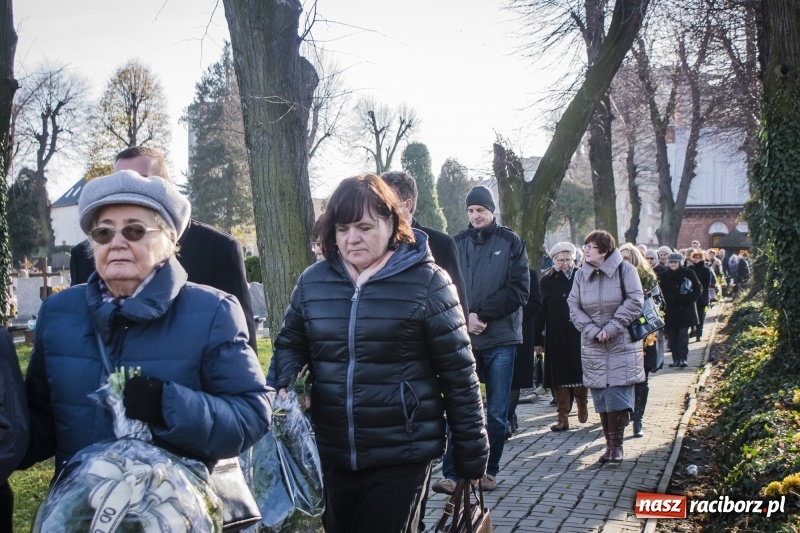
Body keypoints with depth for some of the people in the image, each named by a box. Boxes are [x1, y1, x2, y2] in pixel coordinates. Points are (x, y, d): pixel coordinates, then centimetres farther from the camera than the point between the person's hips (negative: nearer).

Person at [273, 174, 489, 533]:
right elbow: (289, 343, 15)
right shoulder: (313, 281, 4)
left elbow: (458, 370, -5)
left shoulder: (426, 281, -8)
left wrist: (470, 454, -3)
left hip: (402, 455, -4)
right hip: (329, 454, 4)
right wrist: (284, 389, -7)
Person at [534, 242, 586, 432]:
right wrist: (538, 339, -5)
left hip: (580, 335, 1)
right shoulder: (547, 281, 1)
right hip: (556, 337, 0)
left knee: (581, 373, 9)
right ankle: (563, 417, 8)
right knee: (559, 377, 3)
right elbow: (540, 311, -1)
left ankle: (582, 405, 34)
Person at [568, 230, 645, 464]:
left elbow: (635, 301, -10)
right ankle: (610, 443, 13)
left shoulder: (624, 270, -4)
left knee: (617, 395, -7)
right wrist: (592, 330, -11)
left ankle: (616, 444, 2)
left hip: (622, 345, -4)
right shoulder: (581, 274, 6)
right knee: (601, 397, 4)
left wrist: (612, 327, -15)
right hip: (593, 346, 4)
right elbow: (574, 307, 3)